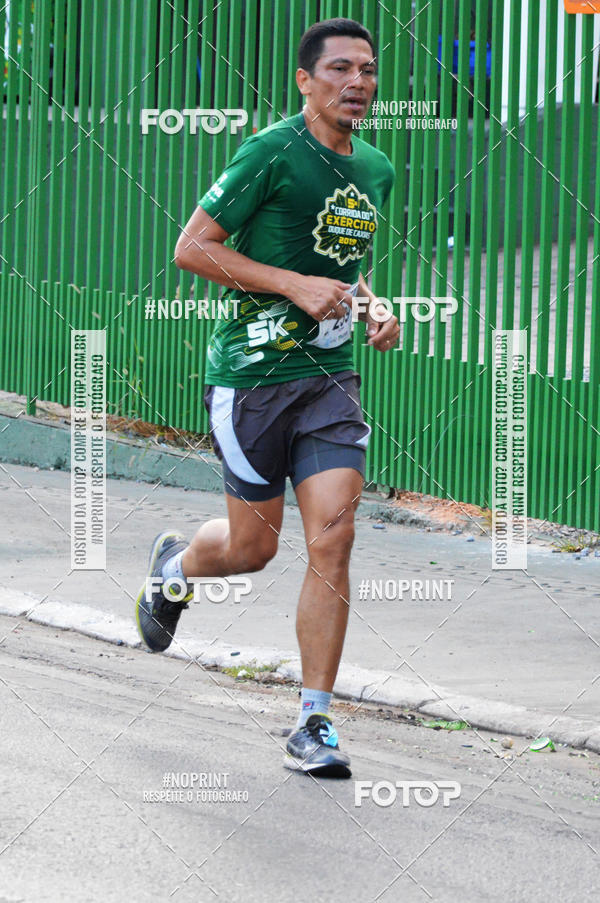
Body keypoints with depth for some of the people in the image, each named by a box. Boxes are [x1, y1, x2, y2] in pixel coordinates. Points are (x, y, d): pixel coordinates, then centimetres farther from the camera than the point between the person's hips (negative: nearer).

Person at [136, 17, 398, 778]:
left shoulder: (375, 171, 10)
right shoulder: (272, 153, -12)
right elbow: (191, 247, -11)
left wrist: (372, 308, 7)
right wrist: (295, 285, -18)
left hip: (331, 375, 5)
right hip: (251, 371, -5)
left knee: (332, 538, -9)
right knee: (252, 547, 5)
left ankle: (314, 723, -3)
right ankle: (174, 564, 42)